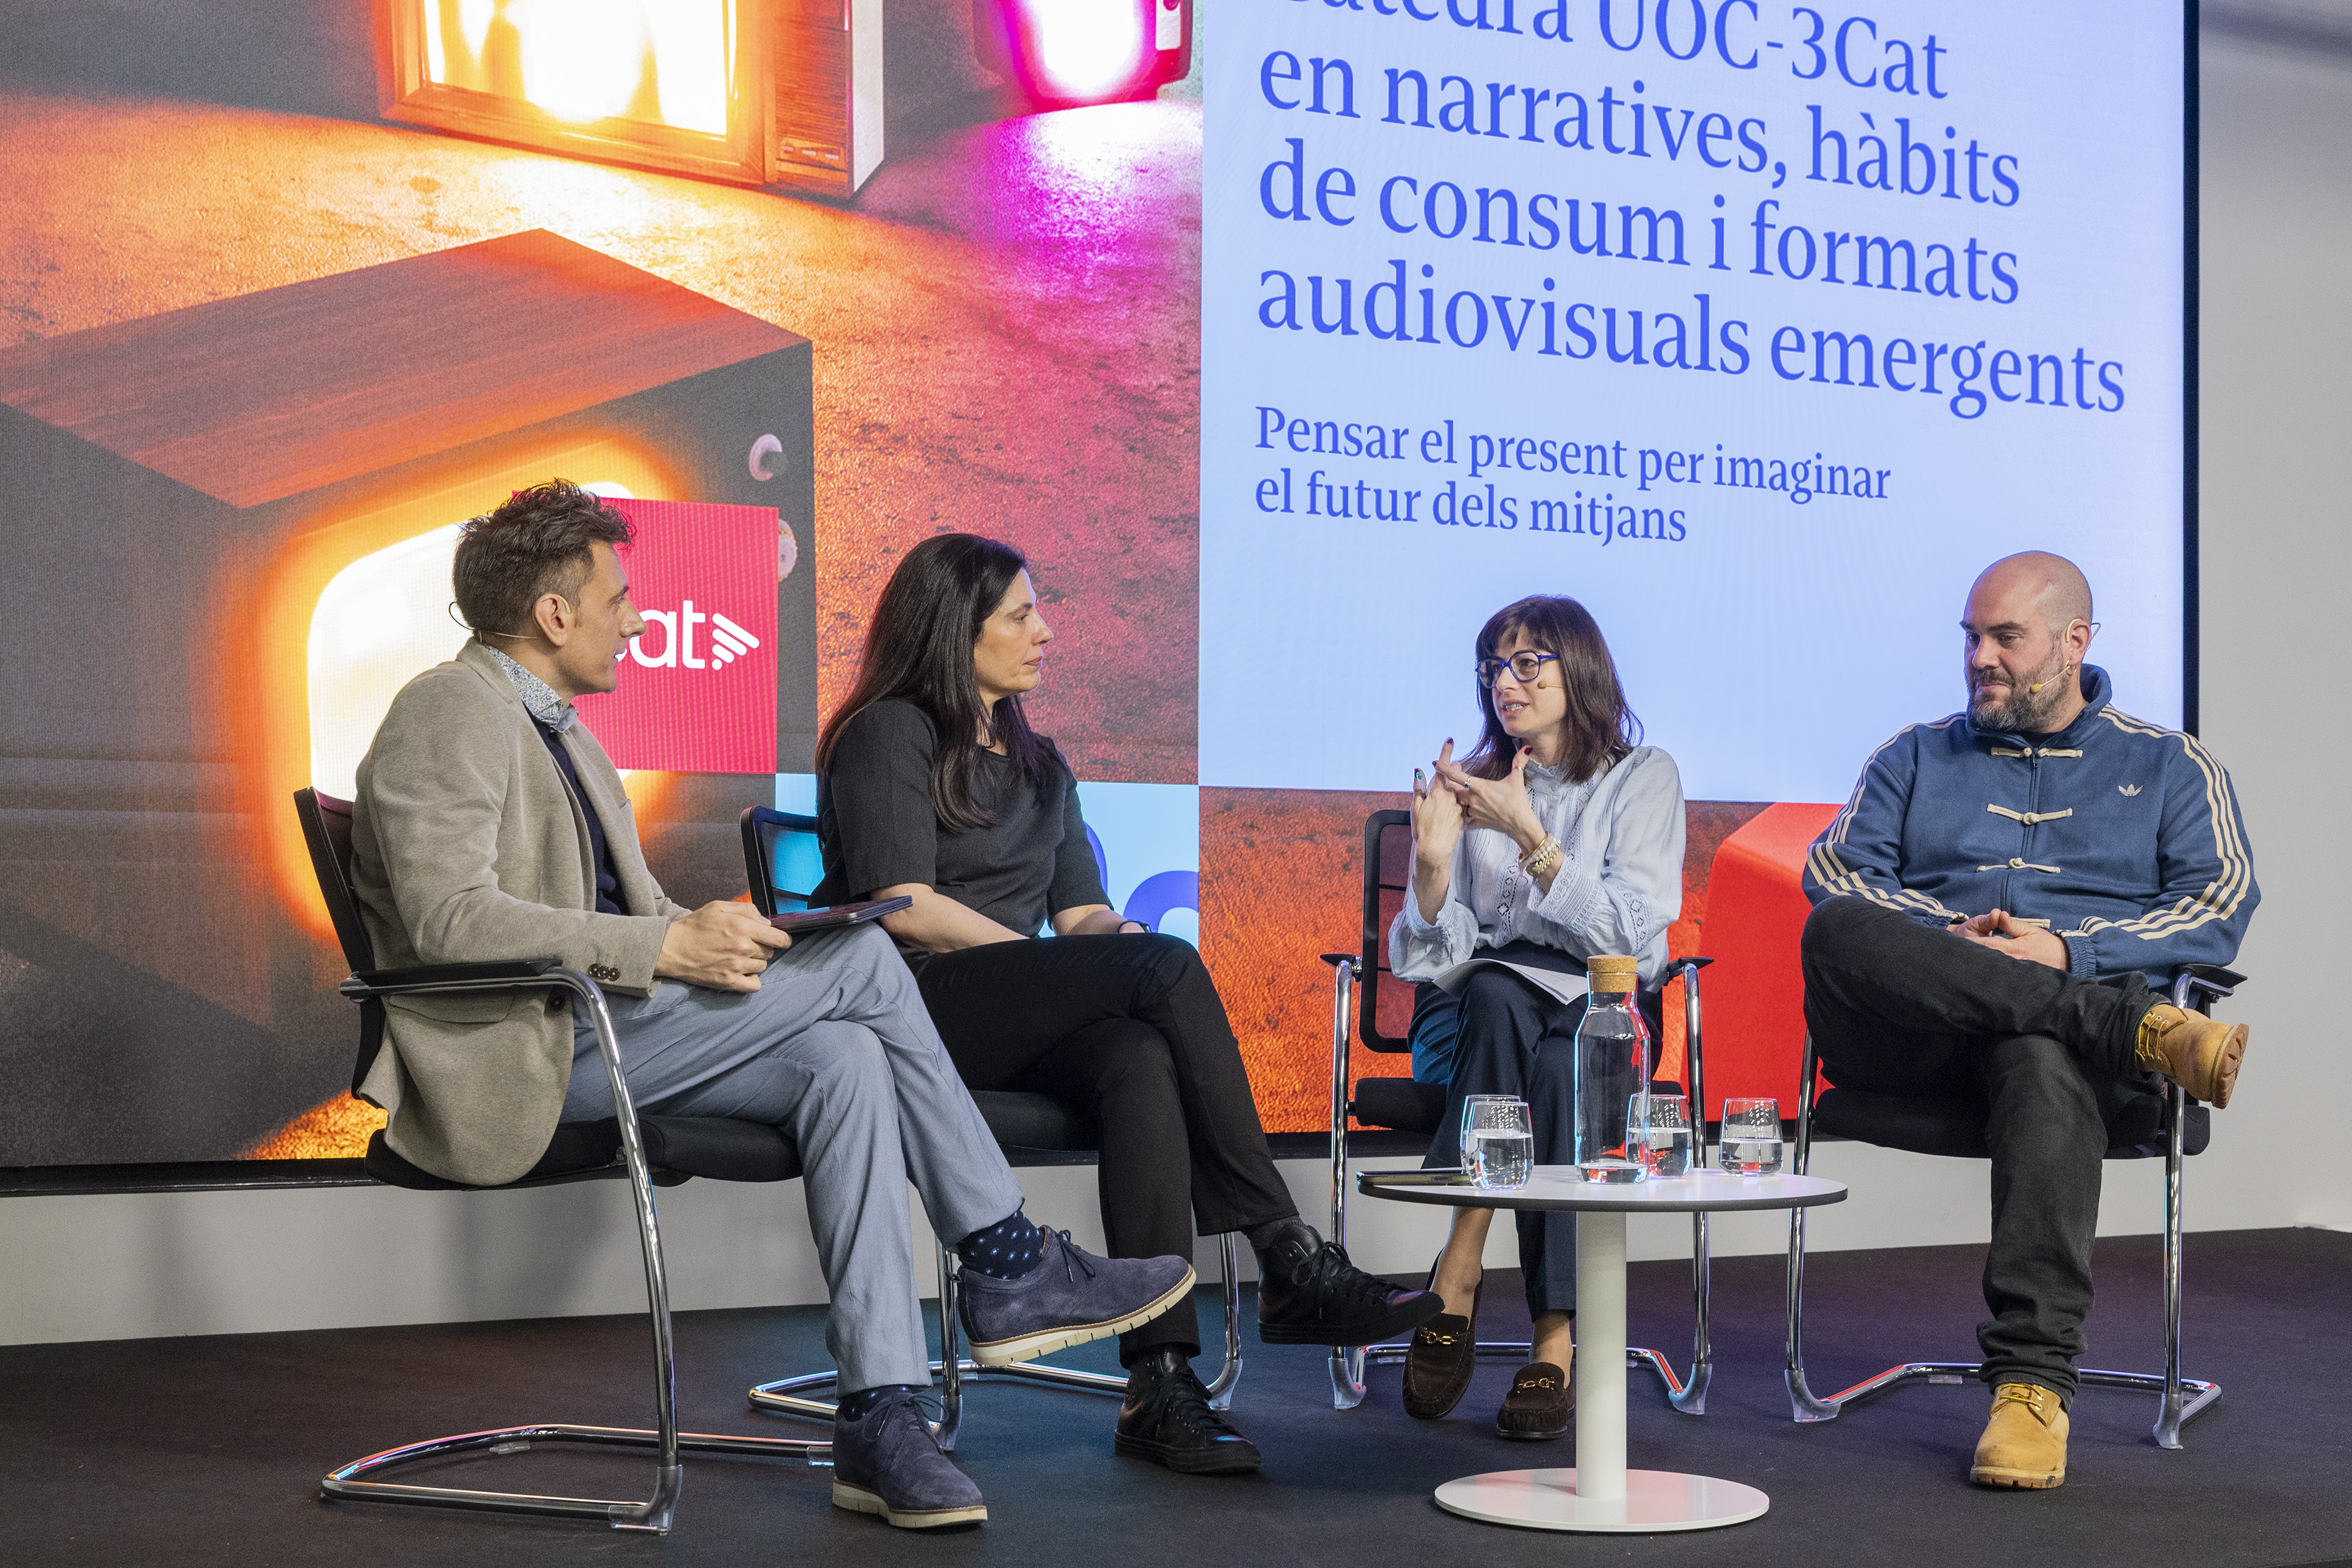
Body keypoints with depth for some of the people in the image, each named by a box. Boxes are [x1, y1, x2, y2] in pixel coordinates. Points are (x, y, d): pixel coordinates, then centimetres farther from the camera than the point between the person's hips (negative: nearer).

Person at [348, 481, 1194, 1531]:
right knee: (861, 961, -16)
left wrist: (709, 932, 2)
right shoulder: (451, 712, -8)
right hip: (518, 1064, -9)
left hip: (598, 1029, 9)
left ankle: (880, 1419, -20)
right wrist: (668, 947, -23)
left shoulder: (560, 732, 24)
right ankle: (1009, 1268, -5)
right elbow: (451, 917, -22)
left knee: (842, 1060, -17)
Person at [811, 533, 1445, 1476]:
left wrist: (1110, 932, -8)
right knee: (1166, 965, -28)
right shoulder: (889, 734, 4)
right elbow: (903, 906, -9)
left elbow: (1082, 912, 17)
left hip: (1022, 1030, 6)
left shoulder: (1041, 766, 26)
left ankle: (1161, 1383, -43)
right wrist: (1049, 960, -10)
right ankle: (1289, 1264, -28)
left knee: (1141, 1058, -32)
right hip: (908, 1013, -6)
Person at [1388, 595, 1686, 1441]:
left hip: (1604, 1012, -1)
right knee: (1499, 996, -35)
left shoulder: (1643, 777, 4)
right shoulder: (1468, 784, 11)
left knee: (1563, 1062, -37)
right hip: (1482, 1010, 1)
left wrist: (1529, 834, -16)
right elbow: (1430, 958, 2)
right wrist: (1433, 860, -16)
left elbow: (1627, 933, -10)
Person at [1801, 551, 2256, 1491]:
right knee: (1836, 936, -33)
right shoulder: (1916, 758, 26)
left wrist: (2068, 950, -10)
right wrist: (1950, 935, -9)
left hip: (2090, 988, -2)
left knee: (2044, 1063, -42)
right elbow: (1835, 868, 11)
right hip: (1918, 1036, 2)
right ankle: (2141, 1031, -38)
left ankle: (2031, 1383, -42)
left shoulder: (2169, 766, 20)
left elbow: (2222, 905, 6)